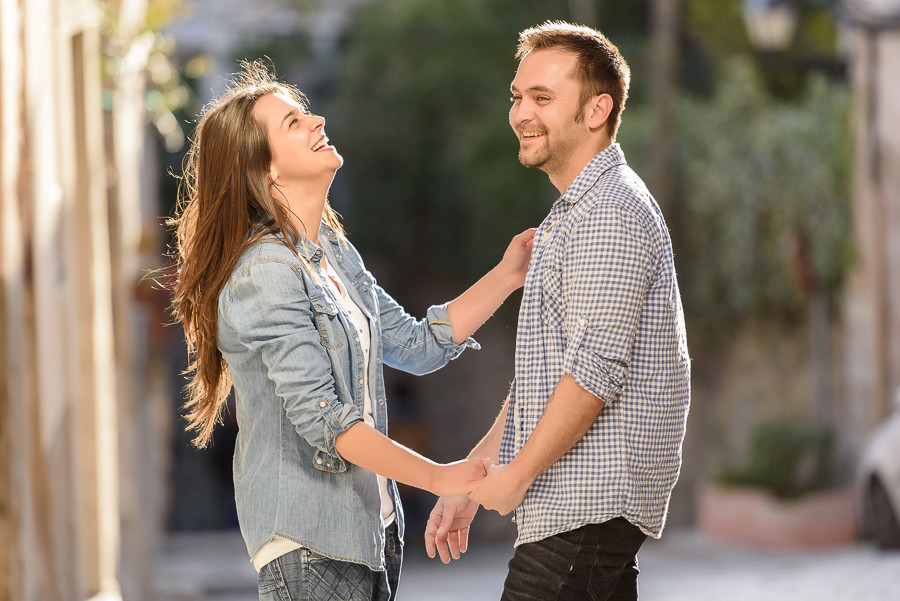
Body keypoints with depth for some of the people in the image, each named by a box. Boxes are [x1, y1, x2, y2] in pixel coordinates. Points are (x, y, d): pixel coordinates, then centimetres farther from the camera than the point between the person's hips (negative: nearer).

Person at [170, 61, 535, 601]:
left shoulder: (334, 251, 13)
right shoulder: (266, 272, -17)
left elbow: (416, 345, 17)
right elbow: (321, 418, -21)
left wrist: (506, 276, 10)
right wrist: (438, 477, -19)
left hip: (370, 525, 9)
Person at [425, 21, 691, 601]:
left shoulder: (609, 213, -14)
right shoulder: (571, 215, 21)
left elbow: (596, 372, -20)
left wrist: (515, 473, -11)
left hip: (587, 510, -10)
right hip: (572, 505, 10)